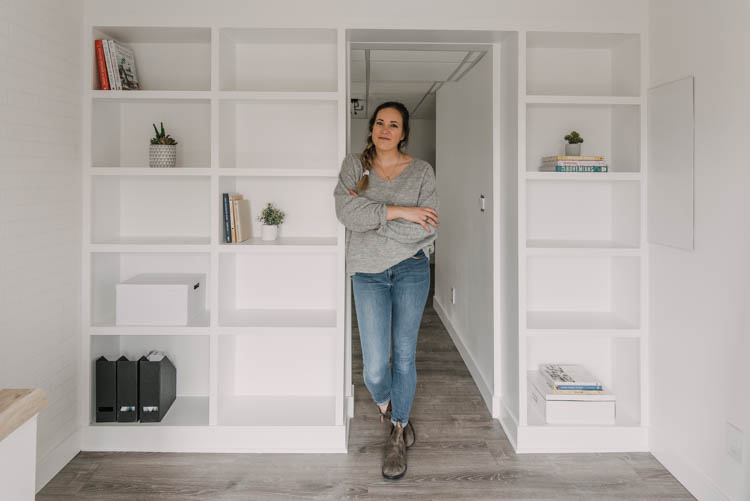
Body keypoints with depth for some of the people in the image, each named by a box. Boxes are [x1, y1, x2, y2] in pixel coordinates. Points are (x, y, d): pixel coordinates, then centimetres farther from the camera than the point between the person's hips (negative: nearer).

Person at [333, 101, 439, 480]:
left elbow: (427, 228, -9)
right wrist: (399, 211, -17)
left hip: (411, 269, 0)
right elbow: (345, 211, -14)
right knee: (374, 366, -3)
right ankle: (384, 402, 34)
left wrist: (376, 222, -11)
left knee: (404, 355, 8)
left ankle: (398, 435, 26)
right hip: (368, 273, 0)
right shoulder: (354, 166, 4)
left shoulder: (422, 172, 2)